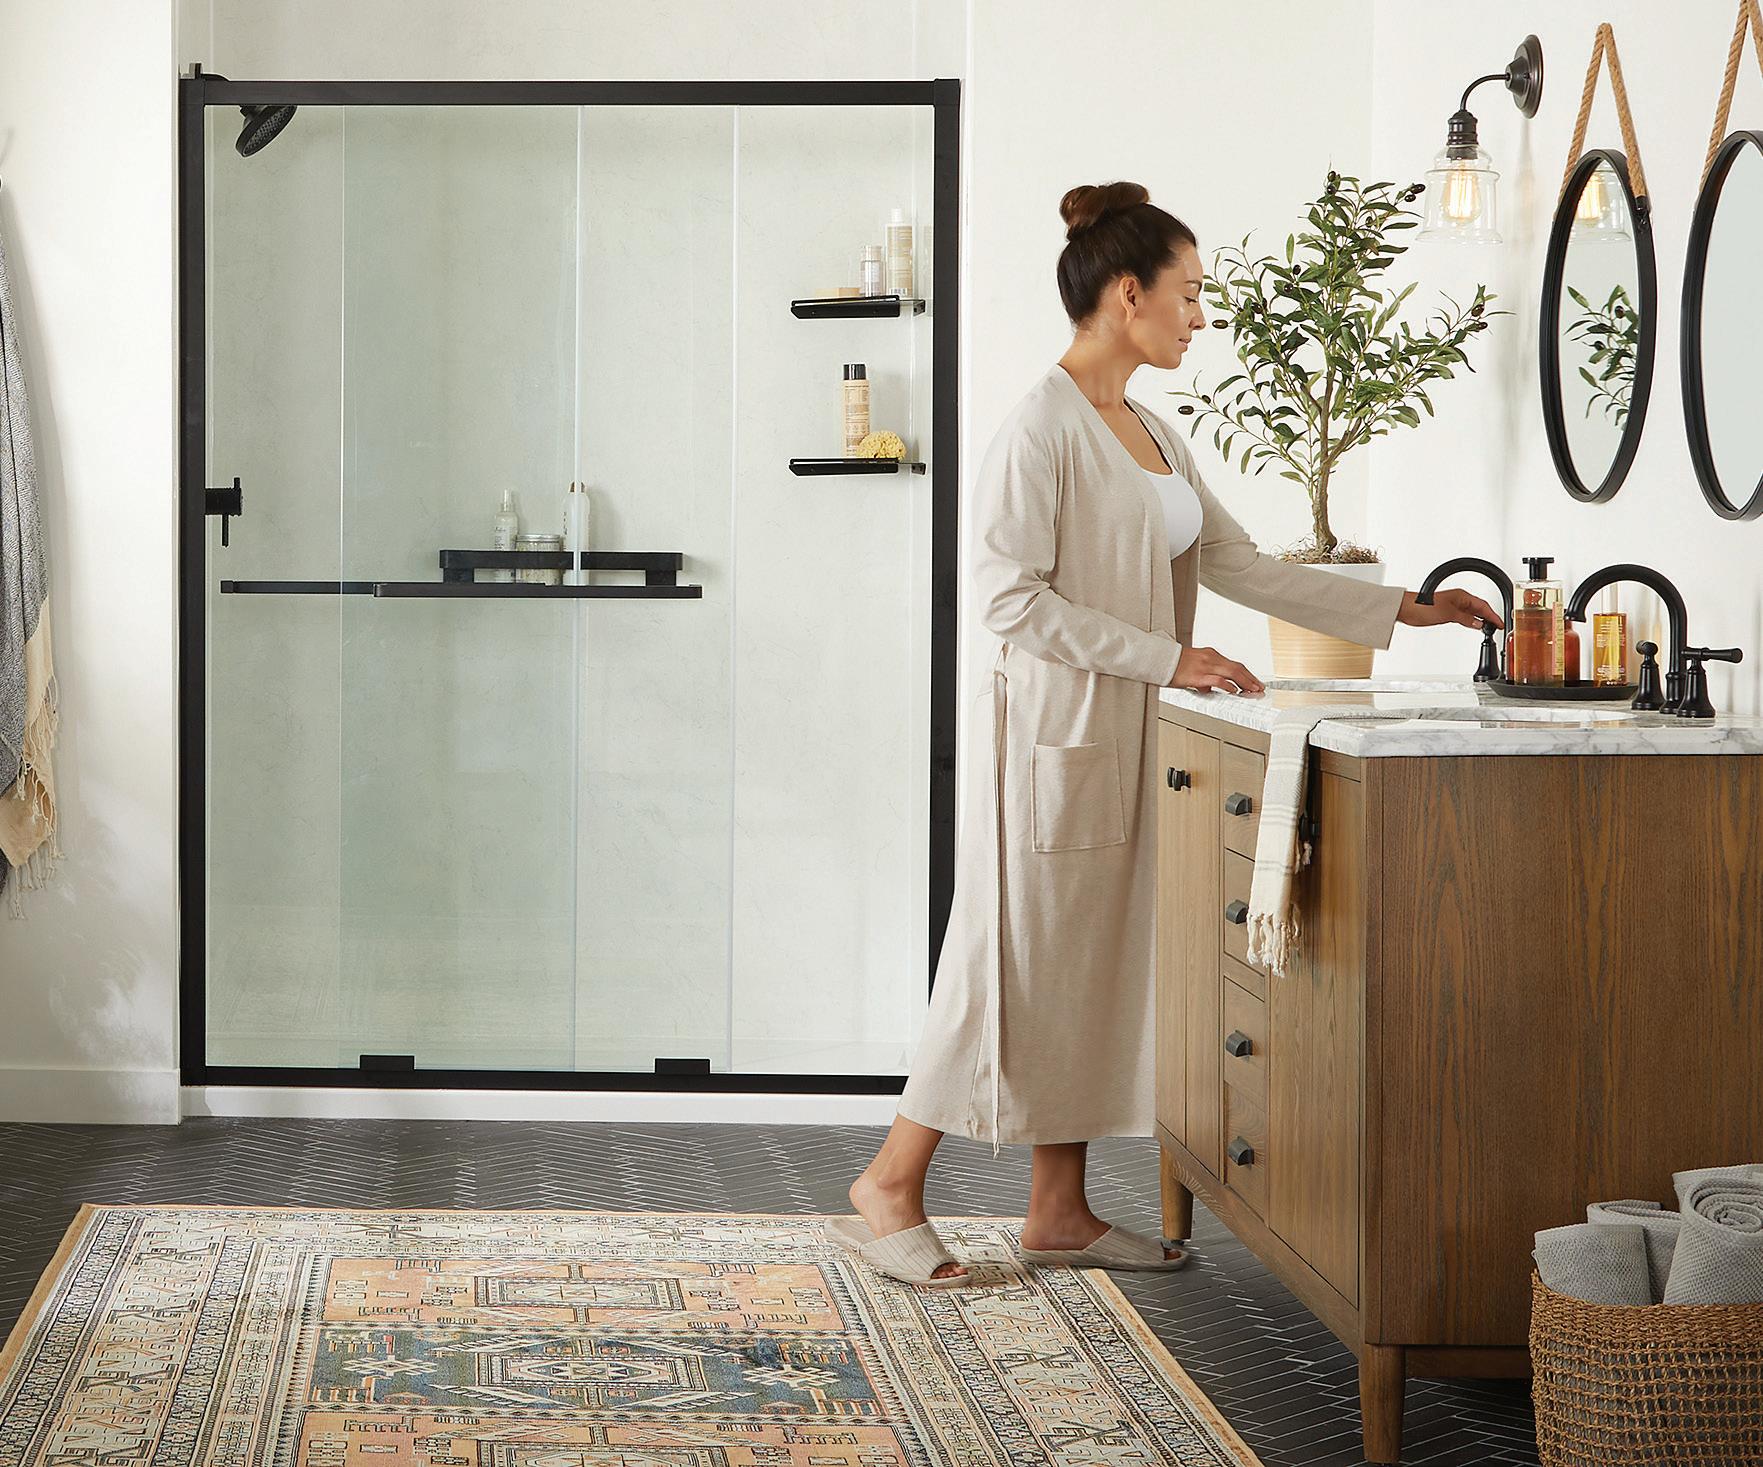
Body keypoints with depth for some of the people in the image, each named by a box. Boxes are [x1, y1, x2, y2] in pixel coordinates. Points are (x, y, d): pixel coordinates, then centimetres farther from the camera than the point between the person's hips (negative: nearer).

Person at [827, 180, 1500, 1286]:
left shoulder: (1152, 433, 14)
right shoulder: (1043, 429, -13)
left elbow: (1240, 564, 17)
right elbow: (1015, 597, -18)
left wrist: (1398, 609, 15)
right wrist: (1164, 658, -19)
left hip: (1134, 740, 9)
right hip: (1056, 732, -9)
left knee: (1105, 963, 9)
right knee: (1023, 963, -6)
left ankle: (1061, 1209, 16)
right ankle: (889, 1187, 4)